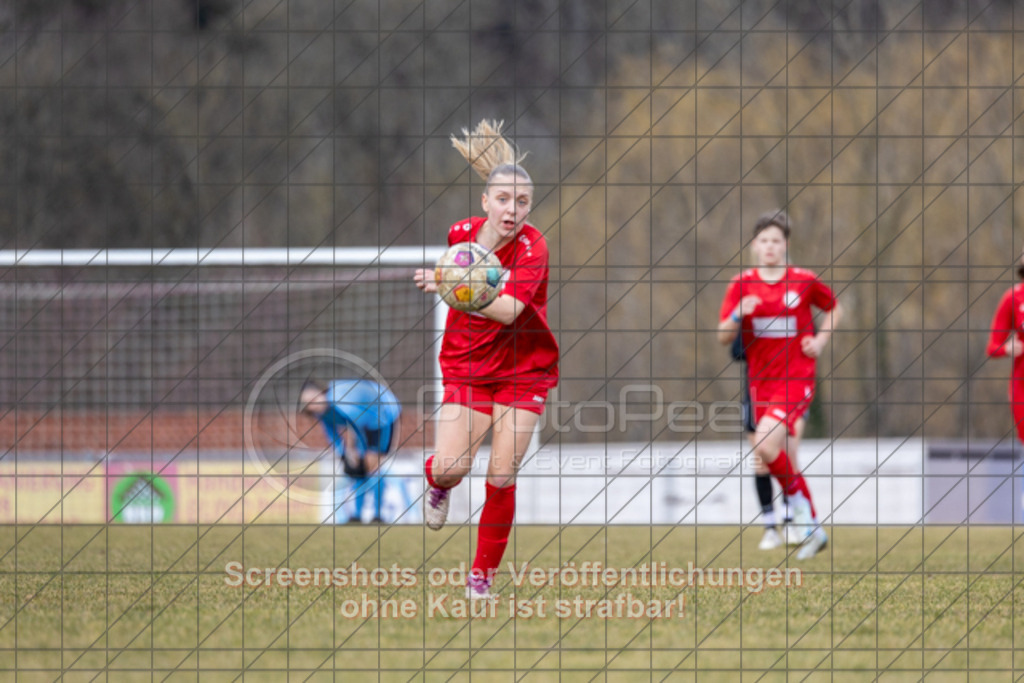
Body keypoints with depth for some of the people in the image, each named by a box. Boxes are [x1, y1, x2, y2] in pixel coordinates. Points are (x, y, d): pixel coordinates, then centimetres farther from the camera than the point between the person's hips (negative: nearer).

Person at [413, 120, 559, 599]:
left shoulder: (532, 248, -19)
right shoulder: (459, 235, -7)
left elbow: (508, 310, -35)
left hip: (524, 372, -2)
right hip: (466, 370, 2)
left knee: (501, 479, -7)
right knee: (449, 468, -15)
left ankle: (482, 576, 9)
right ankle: (437, 483, 24)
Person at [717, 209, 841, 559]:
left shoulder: (804, 281, -2)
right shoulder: (742, 285, 2)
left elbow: (834, 308, 16)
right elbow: (723, 337, 0)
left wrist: (821, 339, 1)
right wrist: (739, 314, -19)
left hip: (797, 378, -4)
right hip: (761, 382, 4)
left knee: (765, 446, -24)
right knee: (787, 462, 7)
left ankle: (802, 511, -7)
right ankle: (811, 530, 20)